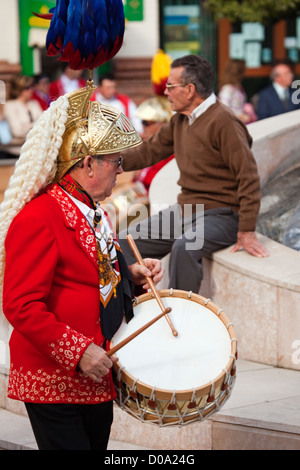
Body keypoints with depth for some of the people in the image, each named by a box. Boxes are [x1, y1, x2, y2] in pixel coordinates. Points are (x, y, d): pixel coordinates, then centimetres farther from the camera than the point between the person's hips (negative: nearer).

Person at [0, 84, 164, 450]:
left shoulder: (91, 210, 12)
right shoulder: (39, 219, -19)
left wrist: (130, 275, 7)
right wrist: (78, 352, -23)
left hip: (97, 375, 9)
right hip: (55, 383, -9)